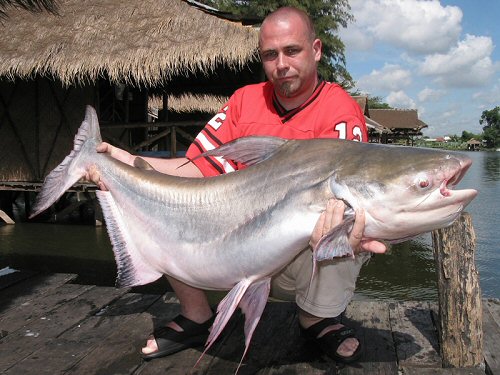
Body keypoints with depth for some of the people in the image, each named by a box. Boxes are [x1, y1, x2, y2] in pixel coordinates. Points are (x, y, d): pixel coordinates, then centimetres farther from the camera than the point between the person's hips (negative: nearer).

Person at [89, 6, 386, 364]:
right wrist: (130, 163, -15)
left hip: (310, 256, -3)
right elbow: (201, 167, -2)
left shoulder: (340, 110, -11)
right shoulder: (245, 100, 4)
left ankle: (317, 318, 0)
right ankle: (197, 319, 9)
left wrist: (345, 225, -50)